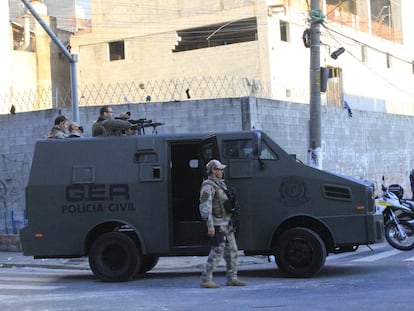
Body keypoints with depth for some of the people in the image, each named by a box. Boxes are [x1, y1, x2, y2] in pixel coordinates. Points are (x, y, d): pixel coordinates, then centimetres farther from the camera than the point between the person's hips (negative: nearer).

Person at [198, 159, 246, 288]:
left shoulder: (220, 184, 16)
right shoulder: (208, 186, -14)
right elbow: (205, 207, -21)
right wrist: (210, 226, -27)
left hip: (226, 223, 9)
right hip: (217, 224, -9)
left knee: (232, 251, 10)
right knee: (217, 251, -10)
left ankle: (232, 278, 16)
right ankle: (206, 280, -6)